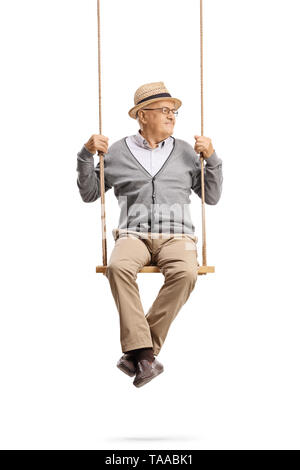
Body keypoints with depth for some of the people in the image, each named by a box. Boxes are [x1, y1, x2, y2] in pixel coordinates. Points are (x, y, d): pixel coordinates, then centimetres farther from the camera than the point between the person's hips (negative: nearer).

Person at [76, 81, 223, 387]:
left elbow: (212, 197, 17)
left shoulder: (186, 152, 16)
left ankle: (138, 349, -27)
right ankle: (144, 354, -38)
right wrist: (86, 155, 4)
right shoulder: (117, 152, 14)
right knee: (118, 266, -36)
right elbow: (89, 194, 17)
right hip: (133, 235, 0)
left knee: (185, 273, -35)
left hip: (176, 236, 1)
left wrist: (211, 158, 3)